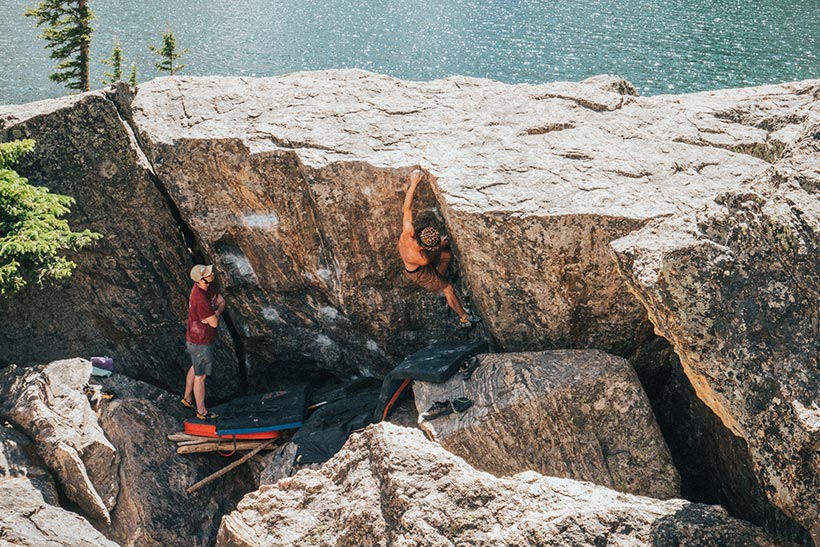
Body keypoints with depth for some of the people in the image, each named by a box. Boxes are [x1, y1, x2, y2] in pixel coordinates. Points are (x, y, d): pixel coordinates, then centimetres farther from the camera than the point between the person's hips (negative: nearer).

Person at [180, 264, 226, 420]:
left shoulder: (210, 286, -8)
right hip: (200, 343, -9)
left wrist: (215, 313, -20)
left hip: (195, 337, 9)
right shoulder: (200, 299, -35)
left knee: (195, 368, 28)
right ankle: (202, 412, 25)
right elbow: (214, 323, -29)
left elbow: (222, 302, 0)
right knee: (200, 376, 8)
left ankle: (187, 399, 48)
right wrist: (217, 313, -9)